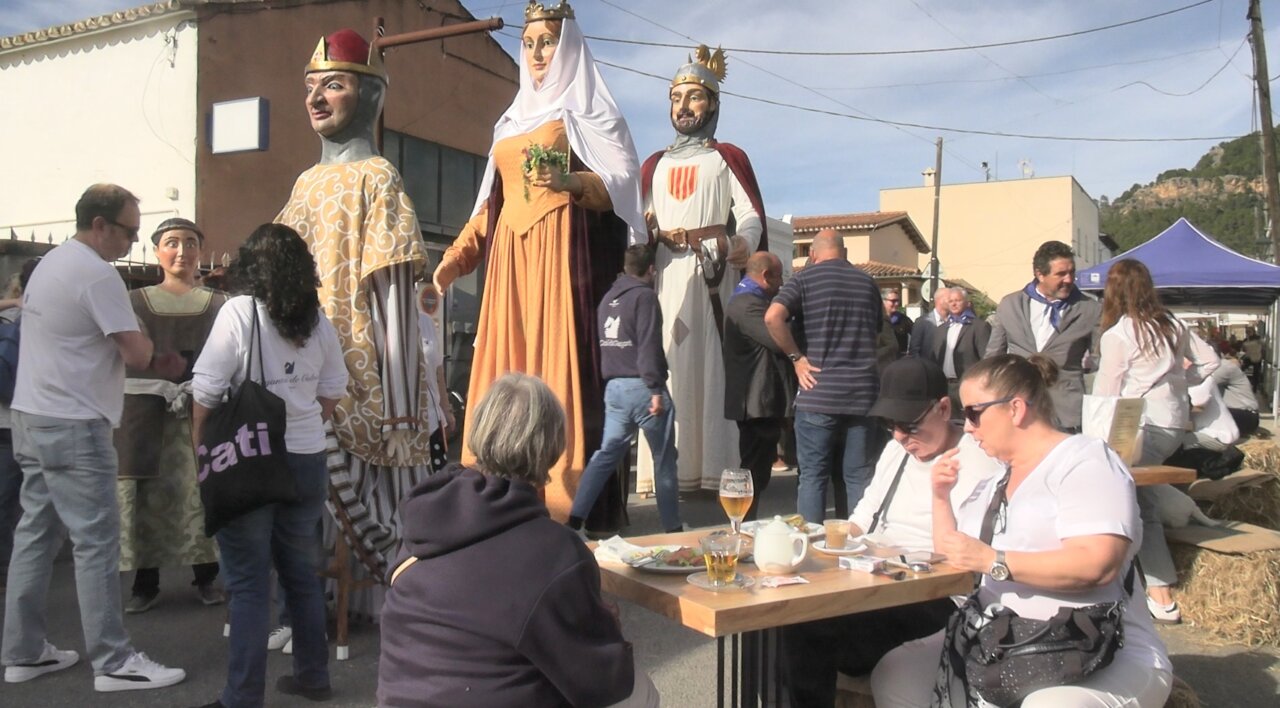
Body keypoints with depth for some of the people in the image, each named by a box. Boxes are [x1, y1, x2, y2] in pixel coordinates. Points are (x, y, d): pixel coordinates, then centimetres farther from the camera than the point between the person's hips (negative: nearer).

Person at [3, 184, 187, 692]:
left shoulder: (50, 263, 15)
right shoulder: (97, 273, -16)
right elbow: (137, 353, -18)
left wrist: (148, 358, 7)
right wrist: (162, 361, 4)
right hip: (72, 426, -10)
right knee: (96, 542, -5)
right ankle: (113, 662, 1)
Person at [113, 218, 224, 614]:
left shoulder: (217, 305, 6)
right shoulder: (135, 302, 4)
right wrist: (164, 387, -14)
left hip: (202, 411, 0)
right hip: (145, 413, 0)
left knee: (204, 493, 2)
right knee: (146, 497, 2)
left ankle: (206, 578, 15)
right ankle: (146, 583, 14)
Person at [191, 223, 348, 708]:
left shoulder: (239, 312, -10)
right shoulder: (318, 320, 3)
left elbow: (206, 391, -10)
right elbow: (332, 394, 9)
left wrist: (199, 447, 2)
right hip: (308, 462, 5)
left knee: (248, 581, 3)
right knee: (302, 571, 17)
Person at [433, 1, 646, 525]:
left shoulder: (587, 108, 6)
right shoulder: (511, 121, 24)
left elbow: (622, 182, -6)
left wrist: (571, 181, -25)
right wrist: (454, 259, 14)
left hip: (562, 252, -6)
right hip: (509, 256, 7)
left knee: (560, 369, -12)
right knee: (505, 373, 0)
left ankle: (567, 501, -10)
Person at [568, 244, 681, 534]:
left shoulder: (608, 297, 14)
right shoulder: (645, 295, -8)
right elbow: (648, 347, -16)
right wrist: (656, 389, -17)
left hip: (614, 387, 7)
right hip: (641, 387, -7)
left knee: (606, 454, 10)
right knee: (665, 460, 5)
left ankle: (575, 519, 3)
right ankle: (673, 527, 12)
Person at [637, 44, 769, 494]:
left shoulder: (727, 158, 11)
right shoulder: (654, 165, 22)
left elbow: (751, 215, -1)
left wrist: (743, 245, -23)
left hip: (713, 271, -3)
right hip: (666, 272, 3)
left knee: (713, 363, -7)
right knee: (666, 364, -3)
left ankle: (717, 469, -6)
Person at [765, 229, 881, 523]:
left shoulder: (805, 278, 0)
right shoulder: (867, 282, 12)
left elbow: (773, 317, -16)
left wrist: (796, 357, -8)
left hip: (818, 394, -3)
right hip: (862, 394, 3)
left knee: (813, 476, 3)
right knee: (859, 476, 8)